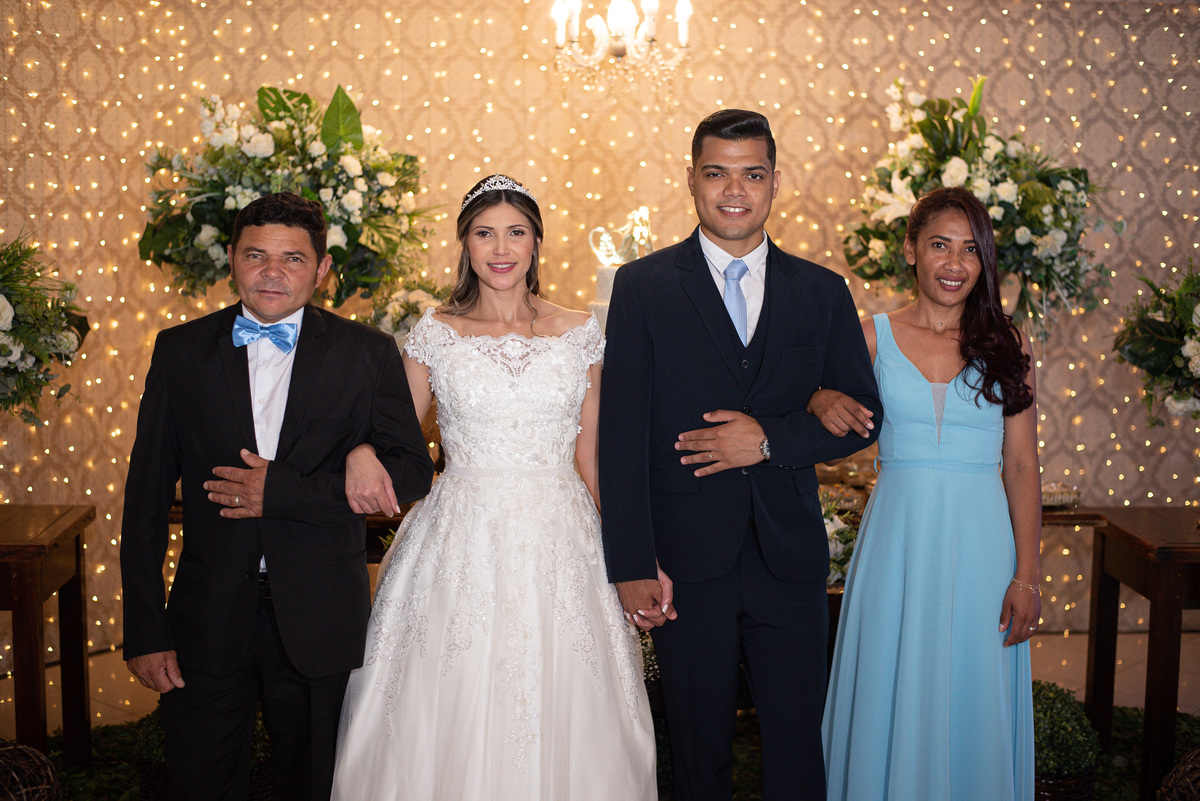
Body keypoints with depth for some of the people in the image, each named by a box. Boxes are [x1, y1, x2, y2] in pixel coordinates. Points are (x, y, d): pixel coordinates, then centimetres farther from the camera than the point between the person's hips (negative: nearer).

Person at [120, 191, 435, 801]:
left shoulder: (366, 353, -1)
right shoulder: (180, 351, 3)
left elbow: (412, 470, -5)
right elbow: (147, 497, 2)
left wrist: (284, 491, -15)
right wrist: (146, 630, -3)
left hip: (320, 625, -1)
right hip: (208, 622, 1)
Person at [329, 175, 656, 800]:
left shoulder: (579, 333, 5)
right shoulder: (436, 333, 3)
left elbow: (589, 454, 9)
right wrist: (360, 451, -14)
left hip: (559, 543, 1)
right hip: (461, 545, -1)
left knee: (562, 713, 5)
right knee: (455, 714, 3)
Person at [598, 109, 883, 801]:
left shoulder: (823, 292, 5)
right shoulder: (642, 287, -1)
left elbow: (862, 416, 6)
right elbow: (622, 435, -6)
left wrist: (770, 440, -11)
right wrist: (633, 565, -11)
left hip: (790, 557, 2)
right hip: (688, 561, -1)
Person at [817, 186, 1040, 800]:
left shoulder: (1006, 347, 2)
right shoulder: (873, 336, 1)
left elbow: (1023, 467, 1)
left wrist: (1027, 576, -4)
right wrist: (822, 402, -18)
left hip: (981, 544, 0)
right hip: (898, 544, 0)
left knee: (972, 707, 9)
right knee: (893, 700, 9)